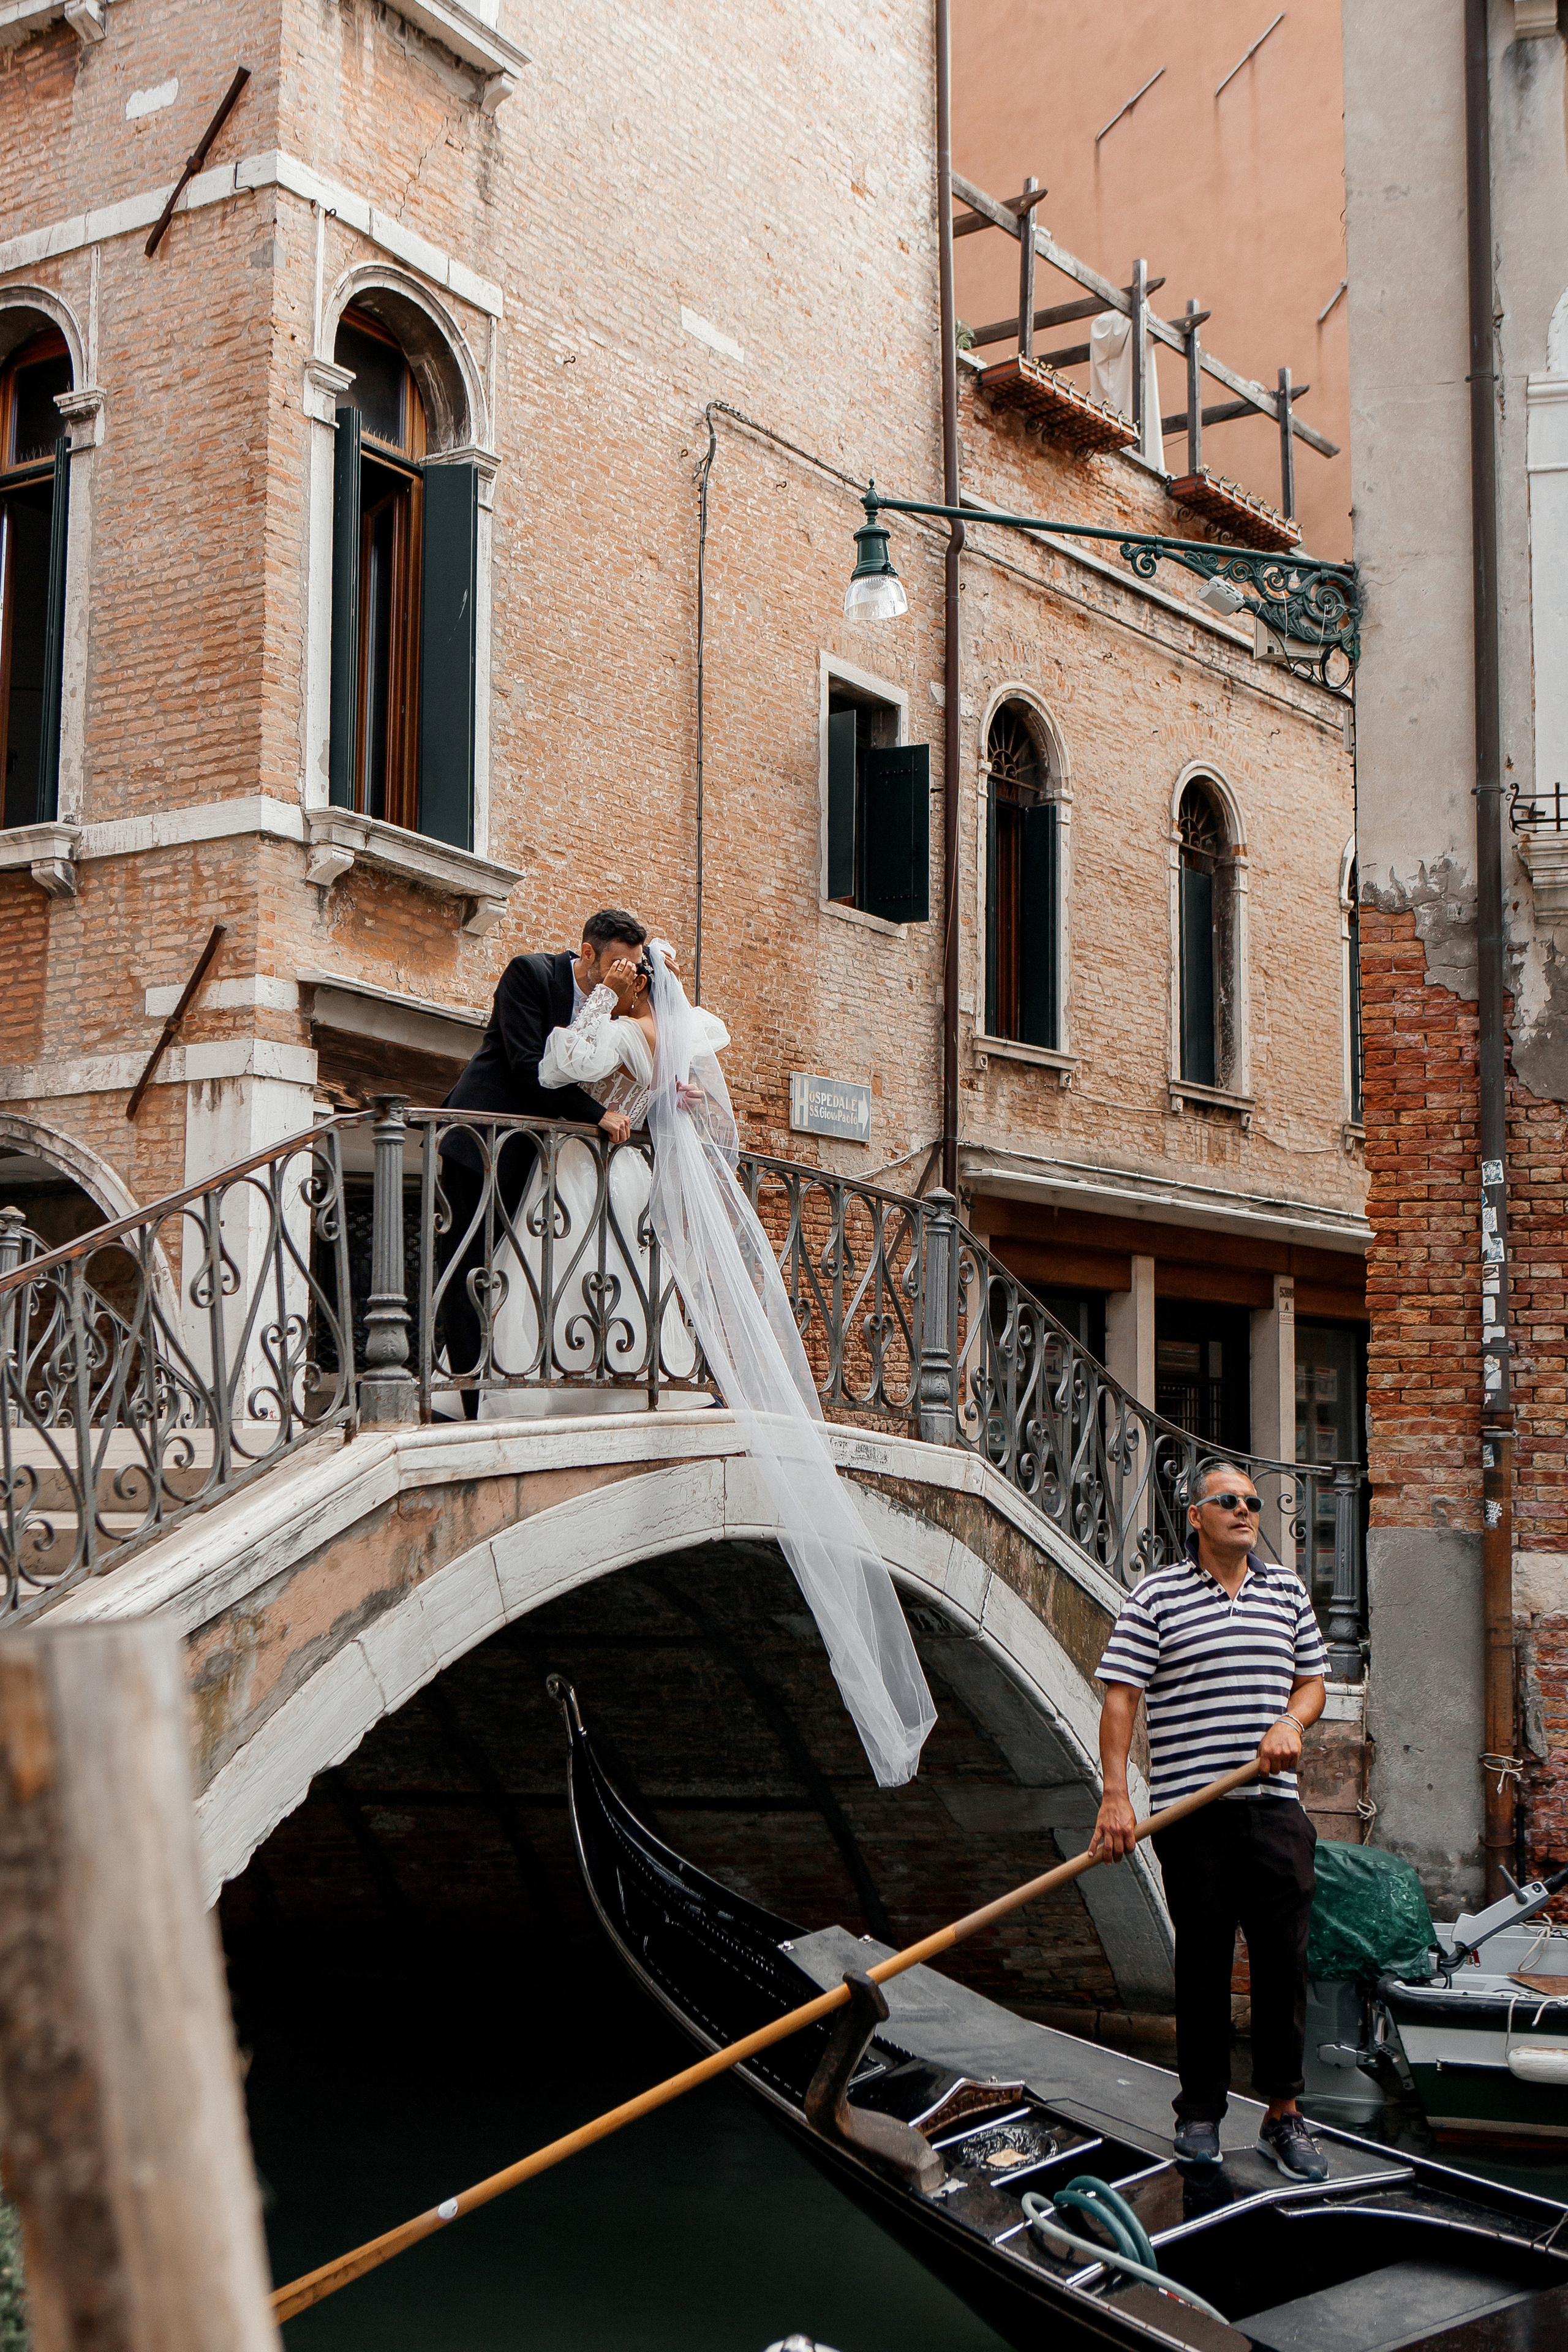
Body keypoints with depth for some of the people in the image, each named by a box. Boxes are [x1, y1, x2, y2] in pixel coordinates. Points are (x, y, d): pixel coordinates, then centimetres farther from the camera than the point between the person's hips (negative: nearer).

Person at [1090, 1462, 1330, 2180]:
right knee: (1201, 1964, 4)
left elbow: (1312, 1680, 19)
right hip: (1192, 1812, -3)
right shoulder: (1155, 1595, -2)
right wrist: (1115, 1794, -14)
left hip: (1274, 1806, 3)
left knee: (1283, 1959, 3)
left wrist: (1290, 1723, -4)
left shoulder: (1287, 1590, 12)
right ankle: (1200, 2113, 16)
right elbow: (1120, 1696, -6)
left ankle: (1283, 2114, 14)